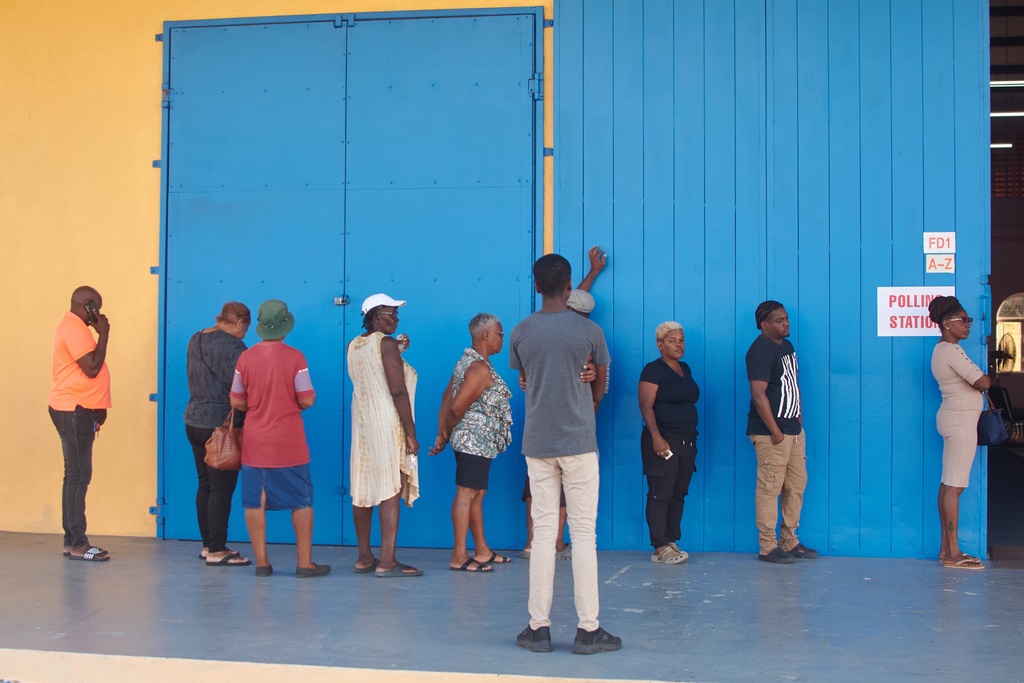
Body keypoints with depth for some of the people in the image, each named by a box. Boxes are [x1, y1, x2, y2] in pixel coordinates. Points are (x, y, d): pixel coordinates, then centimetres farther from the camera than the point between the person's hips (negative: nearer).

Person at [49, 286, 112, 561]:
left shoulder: (75, 327, 18)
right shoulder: (74, 328, -14)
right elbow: (92, 368, -22)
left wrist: (96, 409, 17)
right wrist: (103, 334, -14)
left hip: (78, 409, 11)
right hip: (73, 410, -11)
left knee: (76, 475, 11)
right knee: (78, 475, -10)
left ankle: (72, 540, 15)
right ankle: (77, 543, -9)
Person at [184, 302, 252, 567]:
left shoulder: (195, 340, 11)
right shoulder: (232, 346, -15)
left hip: (194, 420, 9)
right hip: (220, 423, -8)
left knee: (205, 484, 14)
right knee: (222, 487, -3)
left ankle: (208, 544, 19)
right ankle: (217, 551, -1)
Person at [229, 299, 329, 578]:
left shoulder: (246, 357, -2)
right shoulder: (295, 357, -10)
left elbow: (236, 402, 3)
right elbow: (307, 400, -10)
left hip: (254, 442, 3)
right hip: (289, 444, -3)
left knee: (255, 502, 8)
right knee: (301, 502, 6)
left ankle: (261, 562, 10)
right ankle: (305, 563, 7)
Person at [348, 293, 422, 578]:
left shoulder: (354, 346, 12)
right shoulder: (387, 344, -11)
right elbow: (398, 390, -17)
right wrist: (411, 433, -15)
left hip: (361, 421, 8)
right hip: (388, 423, -8)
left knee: (363, 489, 9)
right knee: (390, 490, -7)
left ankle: (364, 557, 15)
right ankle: (387, 562, -8)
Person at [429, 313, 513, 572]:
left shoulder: (468, 360, 14)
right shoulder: (480, 368, -17)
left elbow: (447, 396, 12)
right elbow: (456, 407, -22)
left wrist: (442, 435, 9)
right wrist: (447, 434, -5)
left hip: (477, 443, 11)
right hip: (475, 441, -11)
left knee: (477, 494, 14)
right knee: (466, 495, -9)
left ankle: (482, 550, 22)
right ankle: (459, 557, -8)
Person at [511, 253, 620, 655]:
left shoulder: (521, 333, 1)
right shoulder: (589, 331, -4)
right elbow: (599, 389, 8)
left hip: (537, 443, 2)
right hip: (579, 442, -2)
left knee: (543, 532, 6)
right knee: (583, 533, 1)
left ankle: (539, 627, 8)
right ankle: (588, 629, 3)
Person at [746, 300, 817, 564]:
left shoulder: (787, 346, 14)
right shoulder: (760, 350, -15)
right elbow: (758, 395, -21)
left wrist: (799, 420, 13)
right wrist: (775, 432, -20)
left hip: (793, 429, 10)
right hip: (771, 433, -10)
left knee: (796, 485, 13)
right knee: (770, 489, -5)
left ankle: (790, 542, 23)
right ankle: (767, 548, 1)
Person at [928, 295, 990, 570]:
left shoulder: (942, 350, 17)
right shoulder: (951, 350, -15)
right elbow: (982, 382, -17)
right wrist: (987, 379, 5)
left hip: (954, 418, 11)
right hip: (961, 420, -11)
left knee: (948, 484, 10)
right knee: (954, 486, -9)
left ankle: (946, 547, 14)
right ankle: (953, 553, -8)